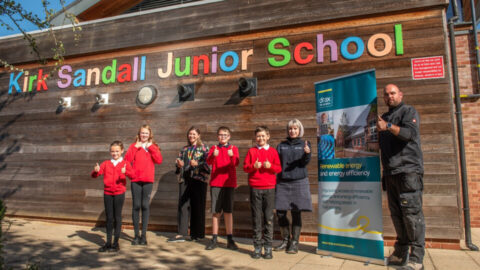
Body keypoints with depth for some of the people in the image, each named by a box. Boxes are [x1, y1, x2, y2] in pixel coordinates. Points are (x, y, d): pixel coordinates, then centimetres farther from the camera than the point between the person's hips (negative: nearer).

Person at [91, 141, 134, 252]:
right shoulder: (106, 163, 7)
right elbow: (94, 175, 1)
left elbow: (133, 175, -14)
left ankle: (116, 243, 13)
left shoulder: (125, 163, 0)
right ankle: (108, 242, 19)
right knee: (109, 218, 9)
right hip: (107, 193, 2)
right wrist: (96, 171, -21)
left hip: (119, 193, -2)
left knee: (117, 217, 4)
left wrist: (126, 172, -34)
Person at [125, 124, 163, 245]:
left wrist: (151, 147, -7)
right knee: (136, 206, 0)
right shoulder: (134, 146, 10)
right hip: (135, 180, 0)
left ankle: (144, 234, 9)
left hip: (148, 180, 0)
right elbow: (127, 160, -4)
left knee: (145, 206, 1)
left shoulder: (153, 147, 11)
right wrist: (135, 148, -8)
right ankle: (136, 235, 9)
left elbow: (159, 160, -5)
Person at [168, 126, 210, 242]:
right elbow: (178, 160, 22)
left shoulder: (204, 148, 5)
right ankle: (181, 233, 6)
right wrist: (178, 163, -1)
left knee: (197, 206, 0)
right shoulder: (184, 149, 20)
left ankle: (197, 234, 11)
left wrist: (197, 164, -21)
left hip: (198, 179, -4)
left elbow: (208, 162, -6)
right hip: (184, 179, 5)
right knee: (182, 205, 1)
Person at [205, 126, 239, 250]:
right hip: (215, 183, 0)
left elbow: (236, 163, -12)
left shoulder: (233, 148, 5)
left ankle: (230, 240, 12)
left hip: (229, 183, 0)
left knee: (228, 211, 4)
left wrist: (232, 156, -33)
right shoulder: (214, 148, 7)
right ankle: (214, 240, 12)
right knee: (216, 212, 3)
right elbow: (209, 161, -12)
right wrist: (213, 155, -34)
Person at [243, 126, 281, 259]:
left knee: (269, 218, 1)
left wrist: (270, 166, -14)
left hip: (269, 188, 0)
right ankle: (257, 247, 13)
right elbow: (245, 167, 5)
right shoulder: (251, 151, 9)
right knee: (256, 218, 4)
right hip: (255, 188, 0)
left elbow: (279, 168, 4)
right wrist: (253, 166, -13)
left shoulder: (273, 151, 7)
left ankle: (268, 247, 11)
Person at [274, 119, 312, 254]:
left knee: (296, 213, 2)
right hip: (282, 182, 3)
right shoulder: (281, 145, 13)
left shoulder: (304, 144, 6)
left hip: (299, 182, -2)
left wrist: (307, 153, -28)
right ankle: (285, 240, 19)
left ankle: (294, 242, 12)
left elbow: (305, 162, -8)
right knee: (280, 212, 2)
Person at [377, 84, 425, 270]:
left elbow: (411, 132, -16)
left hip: (408, 170, -7)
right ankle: (400, 254, 15)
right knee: (396, 214, 8)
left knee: (412, 212, -9)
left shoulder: (408, 111, 3)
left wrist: (389, 127, -29)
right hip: (390, 172, 7)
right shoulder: (384, 117, 23)